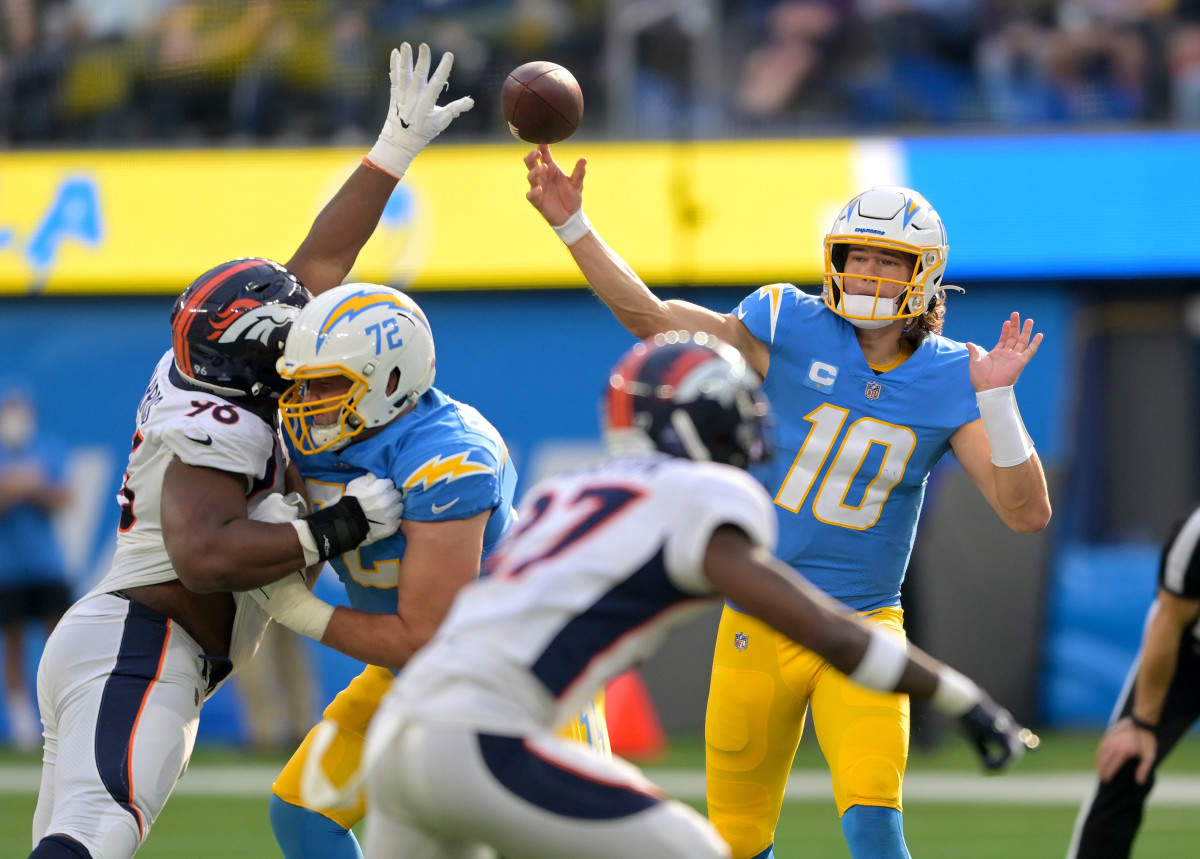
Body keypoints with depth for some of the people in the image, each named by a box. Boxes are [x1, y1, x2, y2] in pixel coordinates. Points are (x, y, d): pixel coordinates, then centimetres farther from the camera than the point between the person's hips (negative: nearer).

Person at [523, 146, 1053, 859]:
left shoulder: (950, 379, -4)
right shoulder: (794, 328, -5)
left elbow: (1028, 512, -9)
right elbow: (652, 319, 0)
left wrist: (996, 399, -22)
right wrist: (572, 225, -7)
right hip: (757, 625, 1)